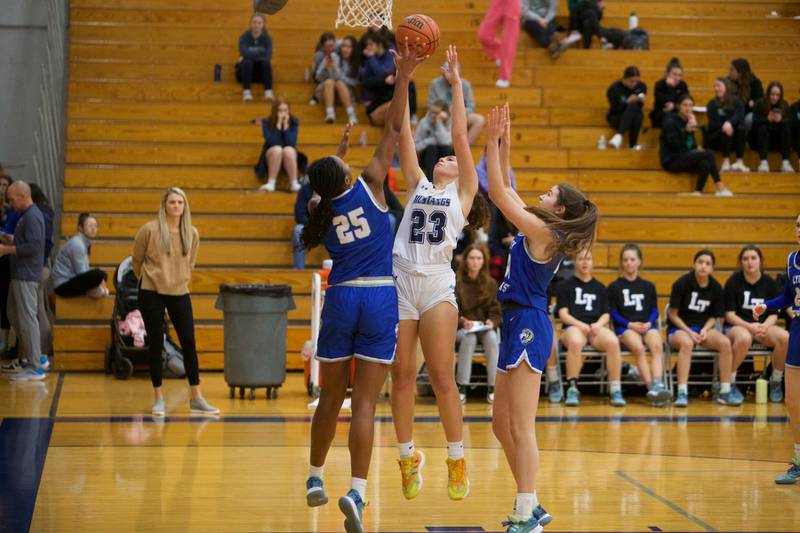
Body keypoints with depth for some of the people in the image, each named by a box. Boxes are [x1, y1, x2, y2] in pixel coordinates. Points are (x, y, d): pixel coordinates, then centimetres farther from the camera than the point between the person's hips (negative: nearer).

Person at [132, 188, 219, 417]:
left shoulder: (192, 233, 1)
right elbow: (136, 260, 6)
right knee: (156, 344, 2)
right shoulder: (150, 230, -9)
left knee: (189, 343, 0)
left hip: (179, 294, 3)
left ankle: (196, 398, 7)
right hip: (151, 294, -3)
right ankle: (158, 399, 11)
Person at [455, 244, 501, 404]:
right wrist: (462, 322, -22)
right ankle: (461, 387, -33)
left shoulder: (491, 284, 7)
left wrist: (492, 322, -16)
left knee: (491, 337, -33)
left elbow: (496, 311, 7)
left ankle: (492, 387, -30)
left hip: (485, 328, 2)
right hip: (461, 329, -2)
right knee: (469, 338, -37)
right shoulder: (456, 282, -1)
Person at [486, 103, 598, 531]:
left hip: (528, 327, -10)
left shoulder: (542, 232, -11)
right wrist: (502, 144, 17)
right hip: (518, 326, 10)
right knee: (502, 426, 12)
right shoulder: (538, 231, 14)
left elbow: (498, 193, -11)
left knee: (520, 428, -10)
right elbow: (504, 190, 21)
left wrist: (492, 143, -5)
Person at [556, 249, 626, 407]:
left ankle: (615, 390, -30)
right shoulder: (566, 286, 14)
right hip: (573, 327, -2)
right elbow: (563, 313, 4)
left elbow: (606, 314, 15)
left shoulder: (600, 288, 23)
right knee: (575, 342, -41)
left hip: (596, 327, 2)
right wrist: (580, 324, -13)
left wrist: (598, 324, -8)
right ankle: (572, 389, -33)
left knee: (613, 341, -33)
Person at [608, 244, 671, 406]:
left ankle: (658, 385, -48)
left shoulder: (648, 286, 21)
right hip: (625, 328, -2)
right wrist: (630, 325, -10)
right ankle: (651, 387, -43)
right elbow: (613, 314, 6)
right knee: (638, 347, -36)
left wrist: (648, 323, -6)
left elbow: (654, 311, 15)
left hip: (647, 326, 2)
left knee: (657, 345, -33)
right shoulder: (614, 287, 13)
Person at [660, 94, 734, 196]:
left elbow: (691, 145, 19)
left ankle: (698, 192, -22)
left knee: (705, 164, -24)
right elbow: (674, 145, -18)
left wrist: (696, 149, -4)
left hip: (684, 159, 7)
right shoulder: (671, 122, -9)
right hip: (672, 161, -7)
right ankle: (720, 188, -20)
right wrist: (686, 131, -23)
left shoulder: (688, 121, 14)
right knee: (708, 154, -23)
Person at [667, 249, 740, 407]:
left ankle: (725, 392, -18)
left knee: (725, 342, -25)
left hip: (703, 328, 4)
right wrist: (689, 332, -16)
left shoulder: (716, 288, 2)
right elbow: (673, 314, -5)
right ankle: (682, 394, -41)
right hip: (678, 328, -4)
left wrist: (705, 330, -11)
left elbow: (713, 317, 10)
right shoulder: (682, 283, -8)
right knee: (687, 343, -38)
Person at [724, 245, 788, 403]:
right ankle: (729, 383, -22)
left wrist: (764, 326, -18)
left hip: (763, 326, 3)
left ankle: (776, 382, -8)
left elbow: (773, 314, 5)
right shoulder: (734, 281, -3)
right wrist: (749, 326, -22)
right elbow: (729, 314, -6)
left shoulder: (769, 283, 5)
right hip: (736, 326, -3)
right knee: (744, 338, -40)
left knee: (785, 337, -28)